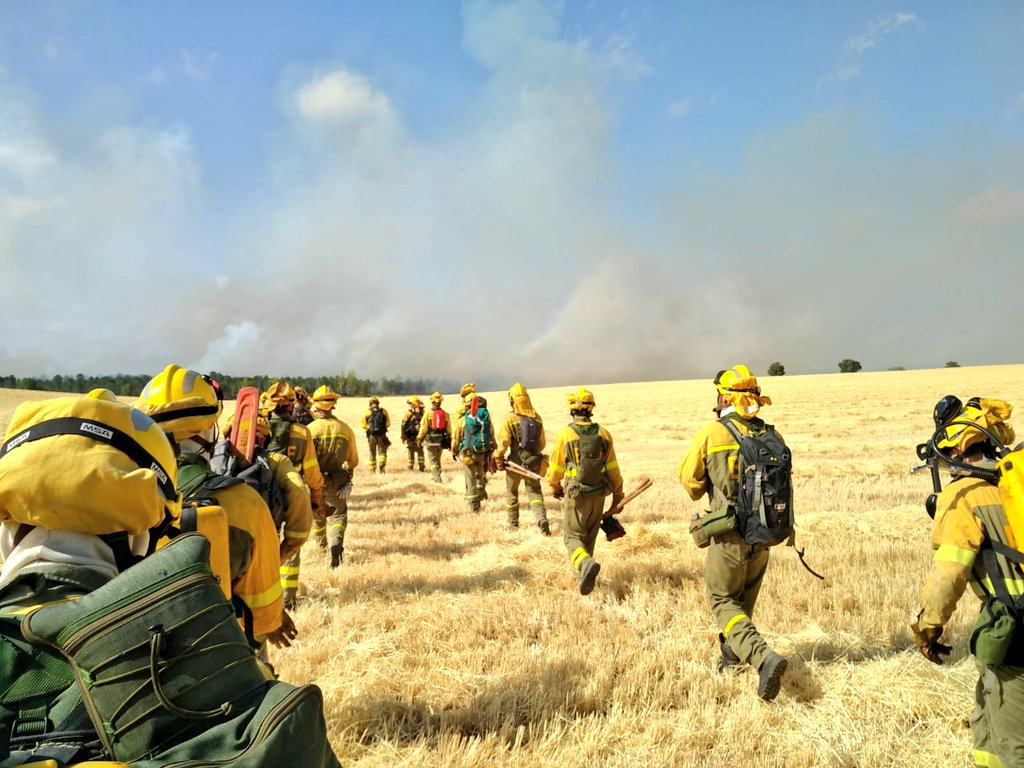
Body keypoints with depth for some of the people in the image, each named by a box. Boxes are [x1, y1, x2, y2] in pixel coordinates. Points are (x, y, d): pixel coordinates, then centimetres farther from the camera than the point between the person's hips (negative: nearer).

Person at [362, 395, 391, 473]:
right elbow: (388, 423, 5)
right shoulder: (383, 412, 0)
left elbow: (364, 425, 2)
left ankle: (372, 469, 23)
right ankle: (381, 465, -16)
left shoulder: (367, 413, -2)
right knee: (382, 451, 6)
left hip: (371, 435, 0)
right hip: (382, 435, 0)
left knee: (372, 452, 15)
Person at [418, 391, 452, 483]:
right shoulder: (445, 414, -1)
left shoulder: (428, 413, -11)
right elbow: (448, 429, 2)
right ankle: (437, 476, 31)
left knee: (433, 460, 2)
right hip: (441, 440, 4)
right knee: (438, 459, 21)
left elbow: (423, 428, -9)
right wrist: (449, 441, 11)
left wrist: (419, 438, 3)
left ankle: (437, 478, -9)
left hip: (430, 440, -3)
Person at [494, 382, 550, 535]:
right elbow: (542, 443, 8)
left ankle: (513, 524, 28)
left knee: (512, 492, 18)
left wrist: (499, 460, -1)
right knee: (535, 492, 11)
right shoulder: (537, 417, 1)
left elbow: (503, 442, -14)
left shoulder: (510, 417, -12)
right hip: (534, 462, 3)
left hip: (515, 462, -2)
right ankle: (542, 519, -13)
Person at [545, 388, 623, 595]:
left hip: (575, 495, -4)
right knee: (589, 537, 20)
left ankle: (586, 564, -22)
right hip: (598, 494, 4)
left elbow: (556, 467, -2)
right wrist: (618, 493, 17)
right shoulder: (603, 433, -2)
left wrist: (555, 487, 18)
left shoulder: (565, 434, -11)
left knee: (573, 536, 6)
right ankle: (583, 575, 27)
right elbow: (612, 467, 3)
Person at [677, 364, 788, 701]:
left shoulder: (710, 433, -11)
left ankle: (764, 657, -11)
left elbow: (689, 477, -1)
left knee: (723, 600, 8)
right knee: (745, 598, 23)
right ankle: (732, 653, 37)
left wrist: (702, 494, 19)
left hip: (730, 534, -5)